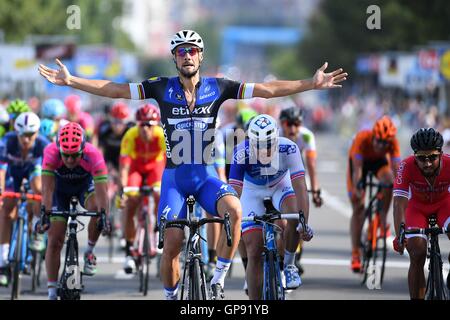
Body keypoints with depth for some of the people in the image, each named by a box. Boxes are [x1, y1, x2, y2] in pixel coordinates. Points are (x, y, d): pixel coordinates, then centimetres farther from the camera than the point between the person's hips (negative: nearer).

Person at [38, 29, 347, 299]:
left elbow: (267, 90, -3)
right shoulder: (162, 88, -1)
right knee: (172, 243, -12)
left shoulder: (217, 87, 0)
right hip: (174, 177, 0)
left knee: (234, 209, -29)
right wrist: (71, 81, -12)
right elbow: (115, 89, -4)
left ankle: (218, 281, -17)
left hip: (206, 176, 0)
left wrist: (311, 84, -9)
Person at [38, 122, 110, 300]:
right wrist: (45, 213, -57)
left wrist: (104, 216, -59)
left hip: (85, 185, 0)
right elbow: (47, 187, -43)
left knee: (97, 208, -33)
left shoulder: (93, 155, -38)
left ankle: (89, 253, -7)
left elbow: (101, 190, -44)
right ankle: (52, 293, 0)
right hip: (60, 187, 0)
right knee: (54, 240, -8)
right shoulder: (51, 152, -37)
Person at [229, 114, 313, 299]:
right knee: (254, 253, -8)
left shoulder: (288, 149, -33)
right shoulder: (242, 152, -34)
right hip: (253, 190, 0)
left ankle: (288, 265, -8)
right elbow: (235, 191, -37)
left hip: (281, 185, 0)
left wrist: (304, 222, -49)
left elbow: (300, 186, -39)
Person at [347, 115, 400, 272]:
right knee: (358, 206, -7)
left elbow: (396, 168, -36)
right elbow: (357, 168, -41)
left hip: (379, 160, 2)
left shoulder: (393, 142, -32)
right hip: (360, 160, -2)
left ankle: (383, 220, -15)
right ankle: (355, 254, -2)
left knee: (388, 180, -34)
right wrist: (357, 187, -54)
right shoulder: (362, 138, -37)